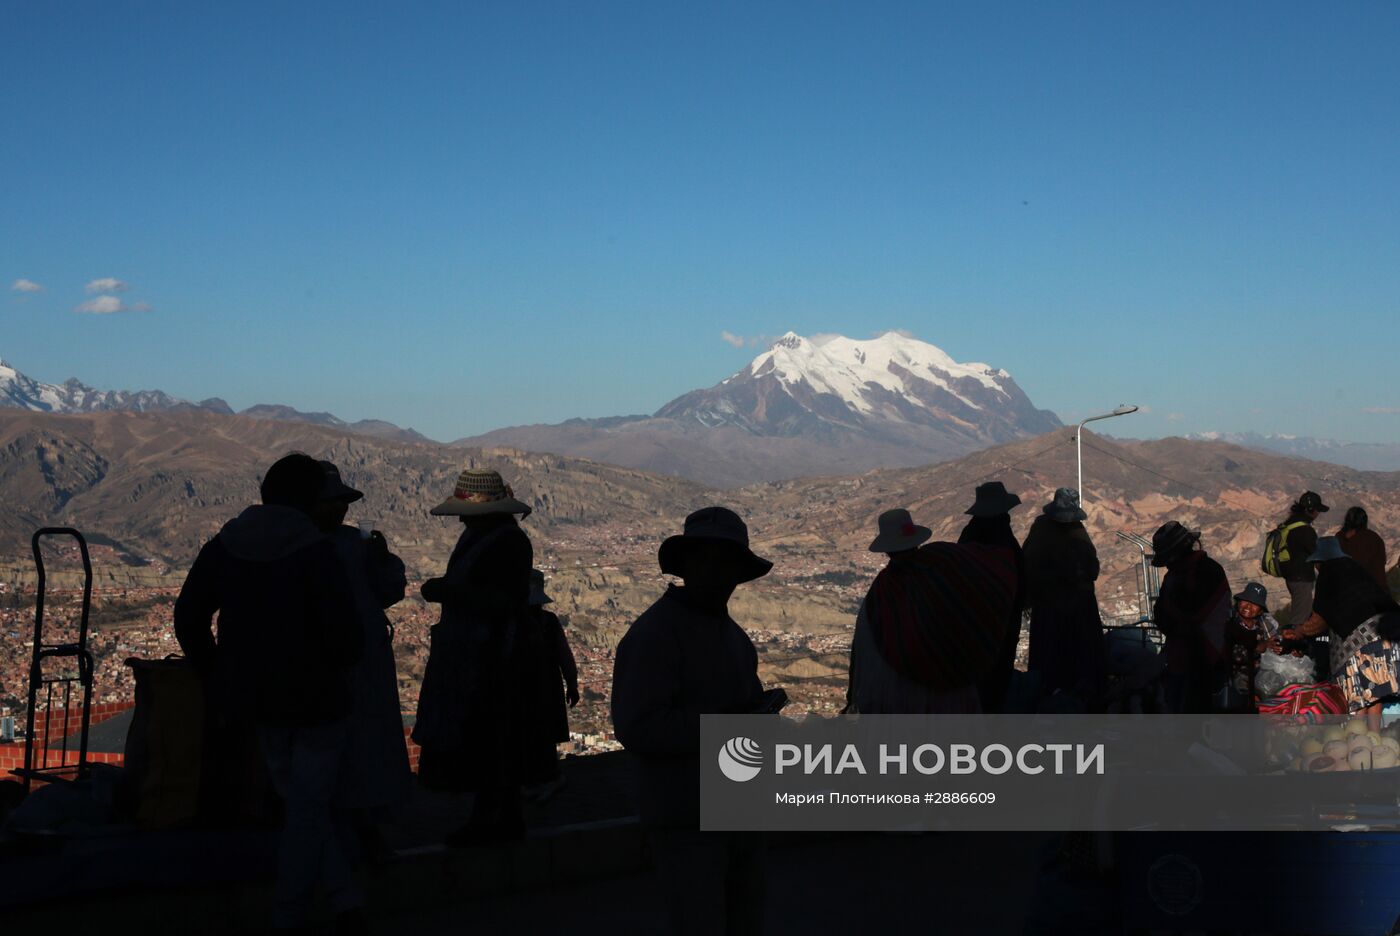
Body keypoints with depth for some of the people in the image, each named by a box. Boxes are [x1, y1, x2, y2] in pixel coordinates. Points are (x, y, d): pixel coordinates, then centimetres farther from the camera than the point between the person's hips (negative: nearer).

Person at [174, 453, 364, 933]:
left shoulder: (222, 547, 1)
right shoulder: (315, 551, -16)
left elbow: (189, 619, 6)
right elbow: (344, 631, -20)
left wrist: (217, 677, 16)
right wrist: (341, 662, 2)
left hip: (254, 698, 5)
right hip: (315, 696, -5)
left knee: (300, 800, 17)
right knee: (309, 808, 7)